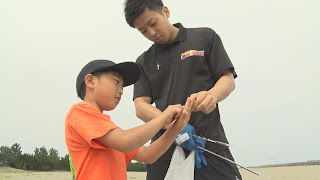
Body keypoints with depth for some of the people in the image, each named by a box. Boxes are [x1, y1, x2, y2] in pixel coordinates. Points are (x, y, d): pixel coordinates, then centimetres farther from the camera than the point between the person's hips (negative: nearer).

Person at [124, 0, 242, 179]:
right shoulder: (144, 62, 14)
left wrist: (212, 95, -19)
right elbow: (141, 106, 4)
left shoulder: (205, 37, 10)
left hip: (210, 143, -1)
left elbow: (228, 79, 5)